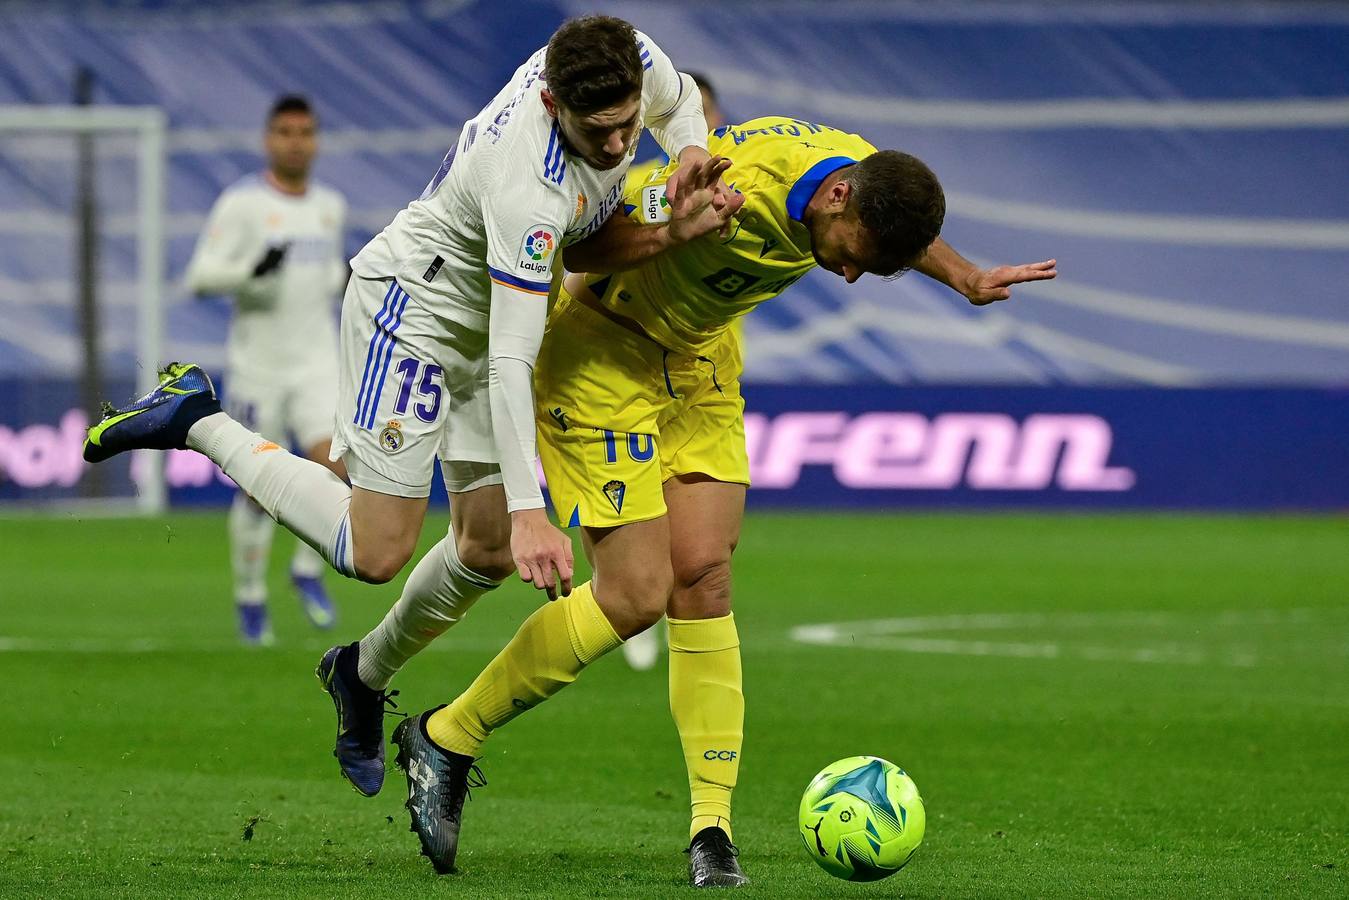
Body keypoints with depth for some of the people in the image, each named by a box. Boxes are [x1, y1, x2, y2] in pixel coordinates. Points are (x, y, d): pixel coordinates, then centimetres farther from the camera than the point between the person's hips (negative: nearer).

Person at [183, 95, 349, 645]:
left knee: (335, 466, -16)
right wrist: (252, 270, -27)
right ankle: (250, 597, 20)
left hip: (318, 364, 3)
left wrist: (347, 279, 2)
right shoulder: (242, 203, -7)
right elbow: (200, 277, -11)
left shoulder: (331, 206, 10)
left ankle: (309, 568, 5)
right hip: (257, 366, -3)